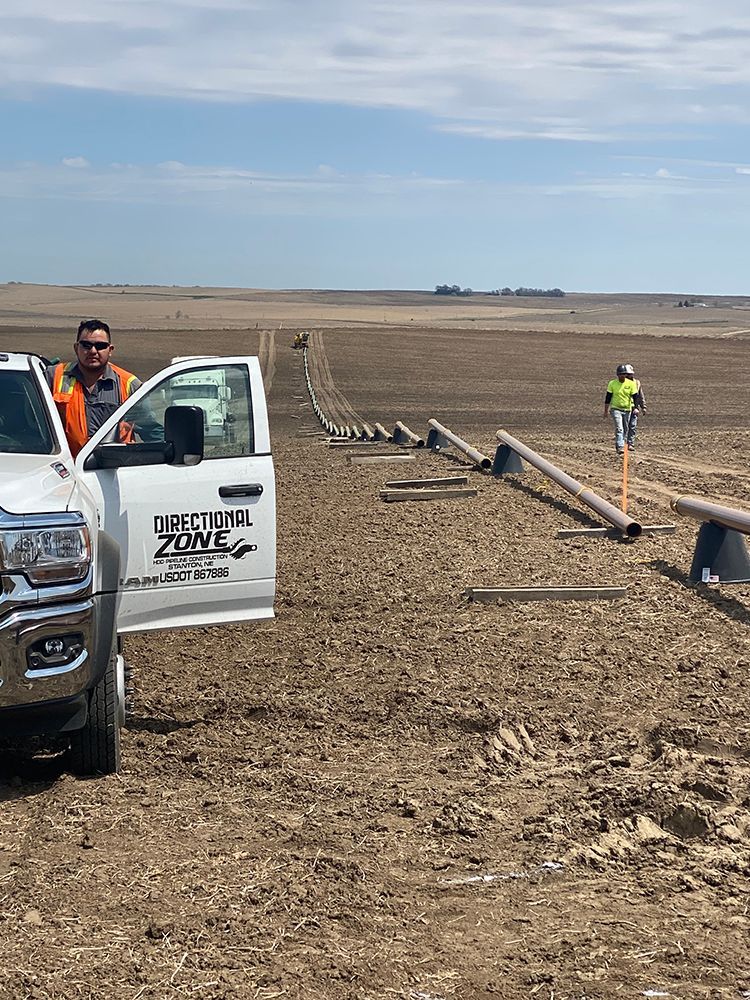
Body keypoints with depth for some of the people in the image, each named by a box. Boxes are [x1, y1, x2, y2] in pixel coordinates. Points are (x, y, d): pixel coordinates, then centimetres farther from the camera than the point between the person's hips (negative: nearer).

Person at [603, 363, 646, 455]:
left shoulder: (631, 383, -2)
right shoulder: (612, 384, -3)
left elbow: (635, 397, 0)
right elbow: (608, 397, 2)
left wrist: (637, 408, -10)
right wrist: (606, 410, 2)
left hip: (628, 409, 2)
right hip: (616, 409, -2)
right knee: (619, 428, -14)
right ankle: (620, 447, -18)